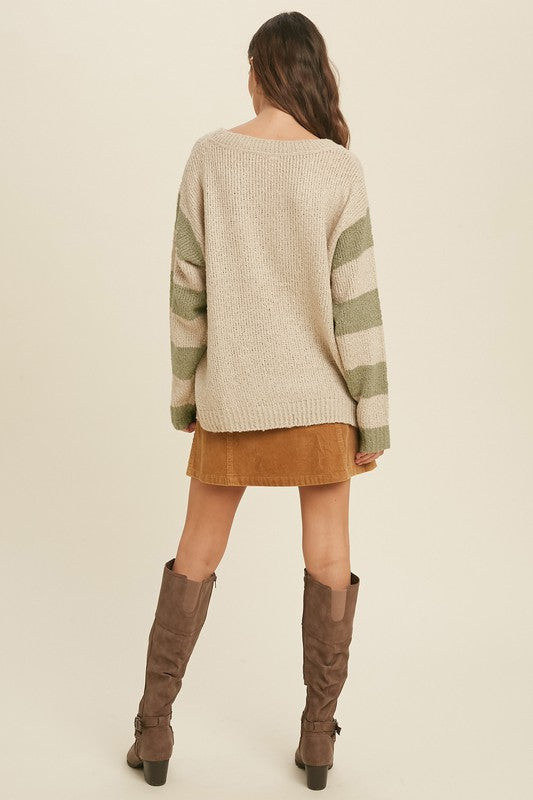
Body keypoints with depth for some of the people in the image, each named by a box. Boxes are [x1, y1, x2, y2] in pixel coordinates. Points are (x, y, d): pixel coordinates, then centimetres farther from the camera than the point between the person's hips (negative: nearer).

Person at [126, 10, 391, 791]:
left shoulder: (210, 157, -5)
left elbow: (187, 286, -3)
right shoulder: (338, 169, -9)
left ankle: (154, 730, 20)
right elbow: (357, 303, -10)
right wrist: (373, 419, -2)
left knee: (196, 556, 14)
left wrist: (185, 392, 8)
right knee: (329, 560, 11)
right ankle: (318, 738, 20)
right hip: (319, 394, -1)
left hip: (233, 393, 1)